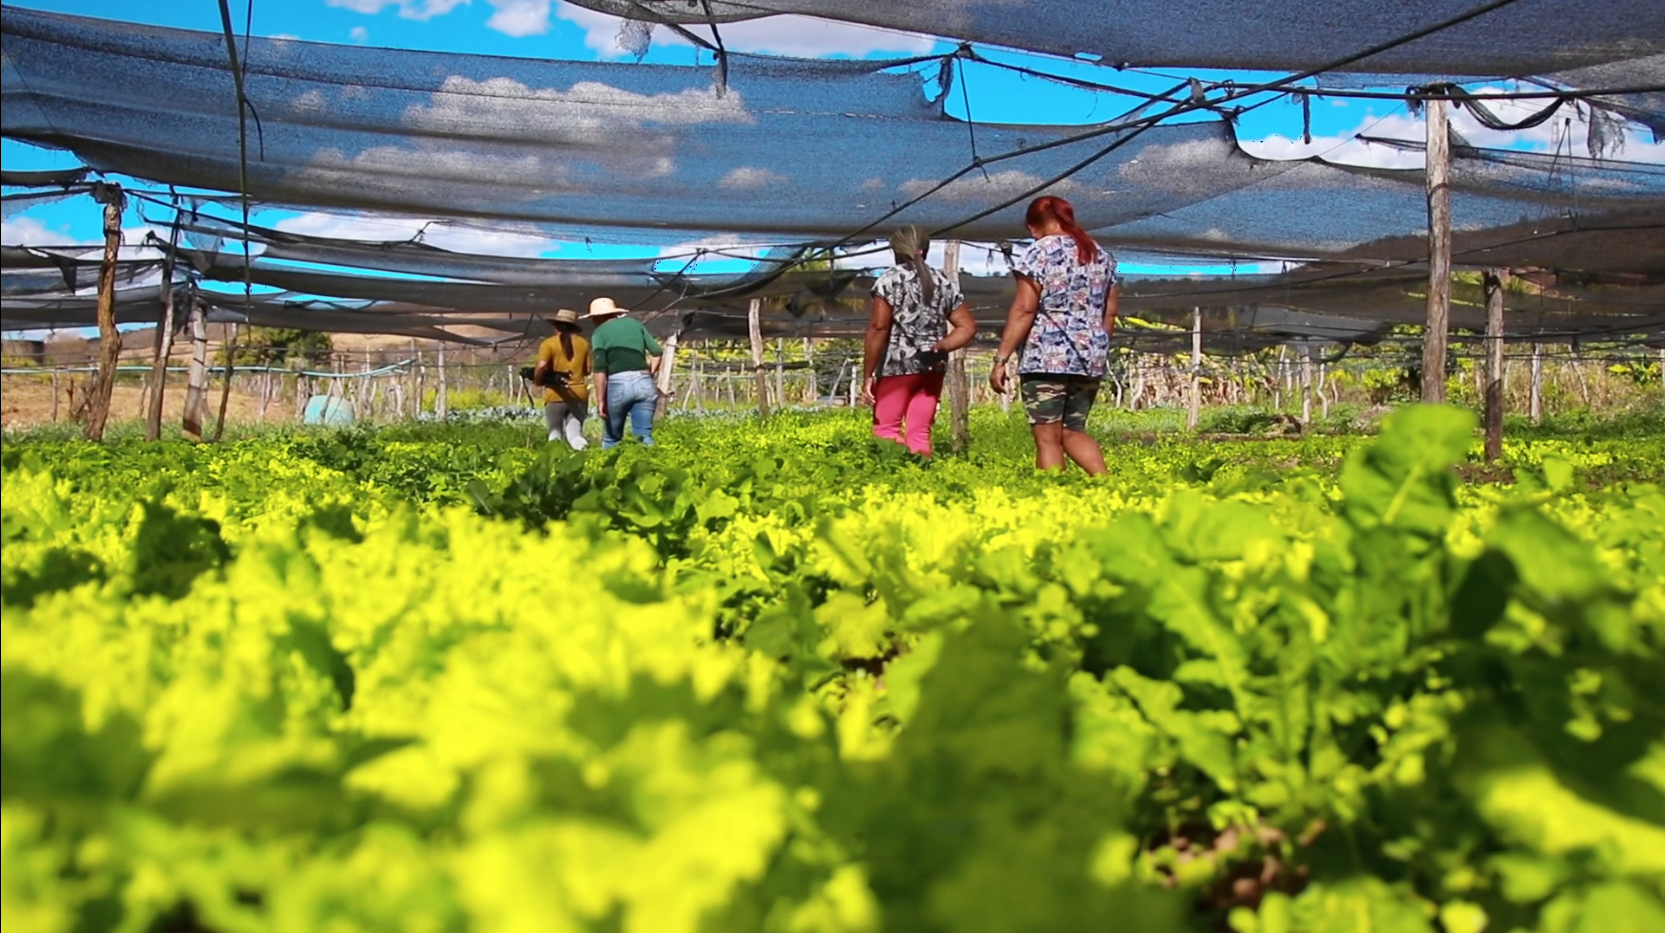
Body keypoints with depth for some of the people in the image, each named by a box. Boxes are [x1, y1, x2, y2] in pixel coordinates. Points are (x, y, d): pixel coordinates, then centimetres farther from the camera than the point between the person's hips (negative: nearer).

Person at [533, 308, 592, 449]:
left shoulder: (548, 344, 0)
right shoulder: (583, 343, 11)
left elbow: (541, 367, -11)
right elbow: (588, 370, 12)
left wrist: (537, 381, 8)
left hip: (556, 396, -3)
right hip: (579, 395, 3)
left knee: (555, 434, 7)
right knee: (574, 434, 3)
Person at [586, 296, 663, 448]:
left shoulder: (600, 332, 6)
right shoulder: (635, 324, 18)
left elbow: (600, 368, -6)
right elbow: (658, 352, 12)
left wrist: (600, 400, -8)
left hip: (618, 383, -3)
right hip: (644, 382, 3)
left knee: (611, 438, 13)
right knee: (644, 436, 3)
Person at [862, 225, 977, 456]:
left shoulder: (890, 279, -4)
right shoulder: (944, 283, 13)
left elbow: (878, 328, -12)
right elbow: (968, 327, 11)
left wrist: (867, 374, -9)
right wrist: (939, 347, 9)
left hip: (897, 366, -5)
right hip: (932, 368, 6)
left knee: (885, 430, -4)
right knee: (920, 433, 7)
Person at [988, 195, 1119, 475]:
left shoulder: (1039, 252, -5)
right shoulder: (1102, 256, 14)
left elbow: (1024, 310, -12)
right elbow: (1109, 314, 14)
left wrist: (1001, 359, -10)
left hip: (1047, 356, -6)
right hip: (1090, 358, 6)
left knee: (1048, 438, -2)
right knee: (1072, 432, 16)